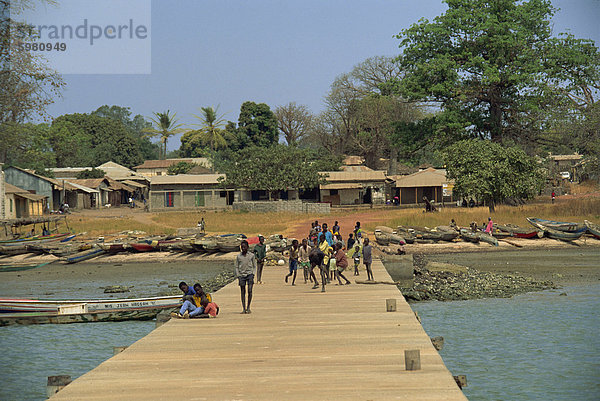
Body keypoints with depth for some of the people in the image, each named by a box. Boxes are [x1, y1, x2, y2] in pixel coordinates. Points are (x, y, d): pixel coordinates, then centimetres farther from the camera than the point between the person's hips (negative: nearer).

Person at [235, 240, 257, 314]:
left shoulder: (251, 255, 5)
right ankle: (243, 308, 2)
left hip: (249, 274, -1)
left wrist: (253, 274, -2)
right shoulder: (239, 256, 6)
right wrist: (238, 276, 0)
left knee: (250, 290, -11)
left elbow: (254, 266, 10)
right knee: (243, 292, 0)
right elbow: (236, 267, 10)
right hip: (241, 274, 1)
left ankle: (248, 307, 0)